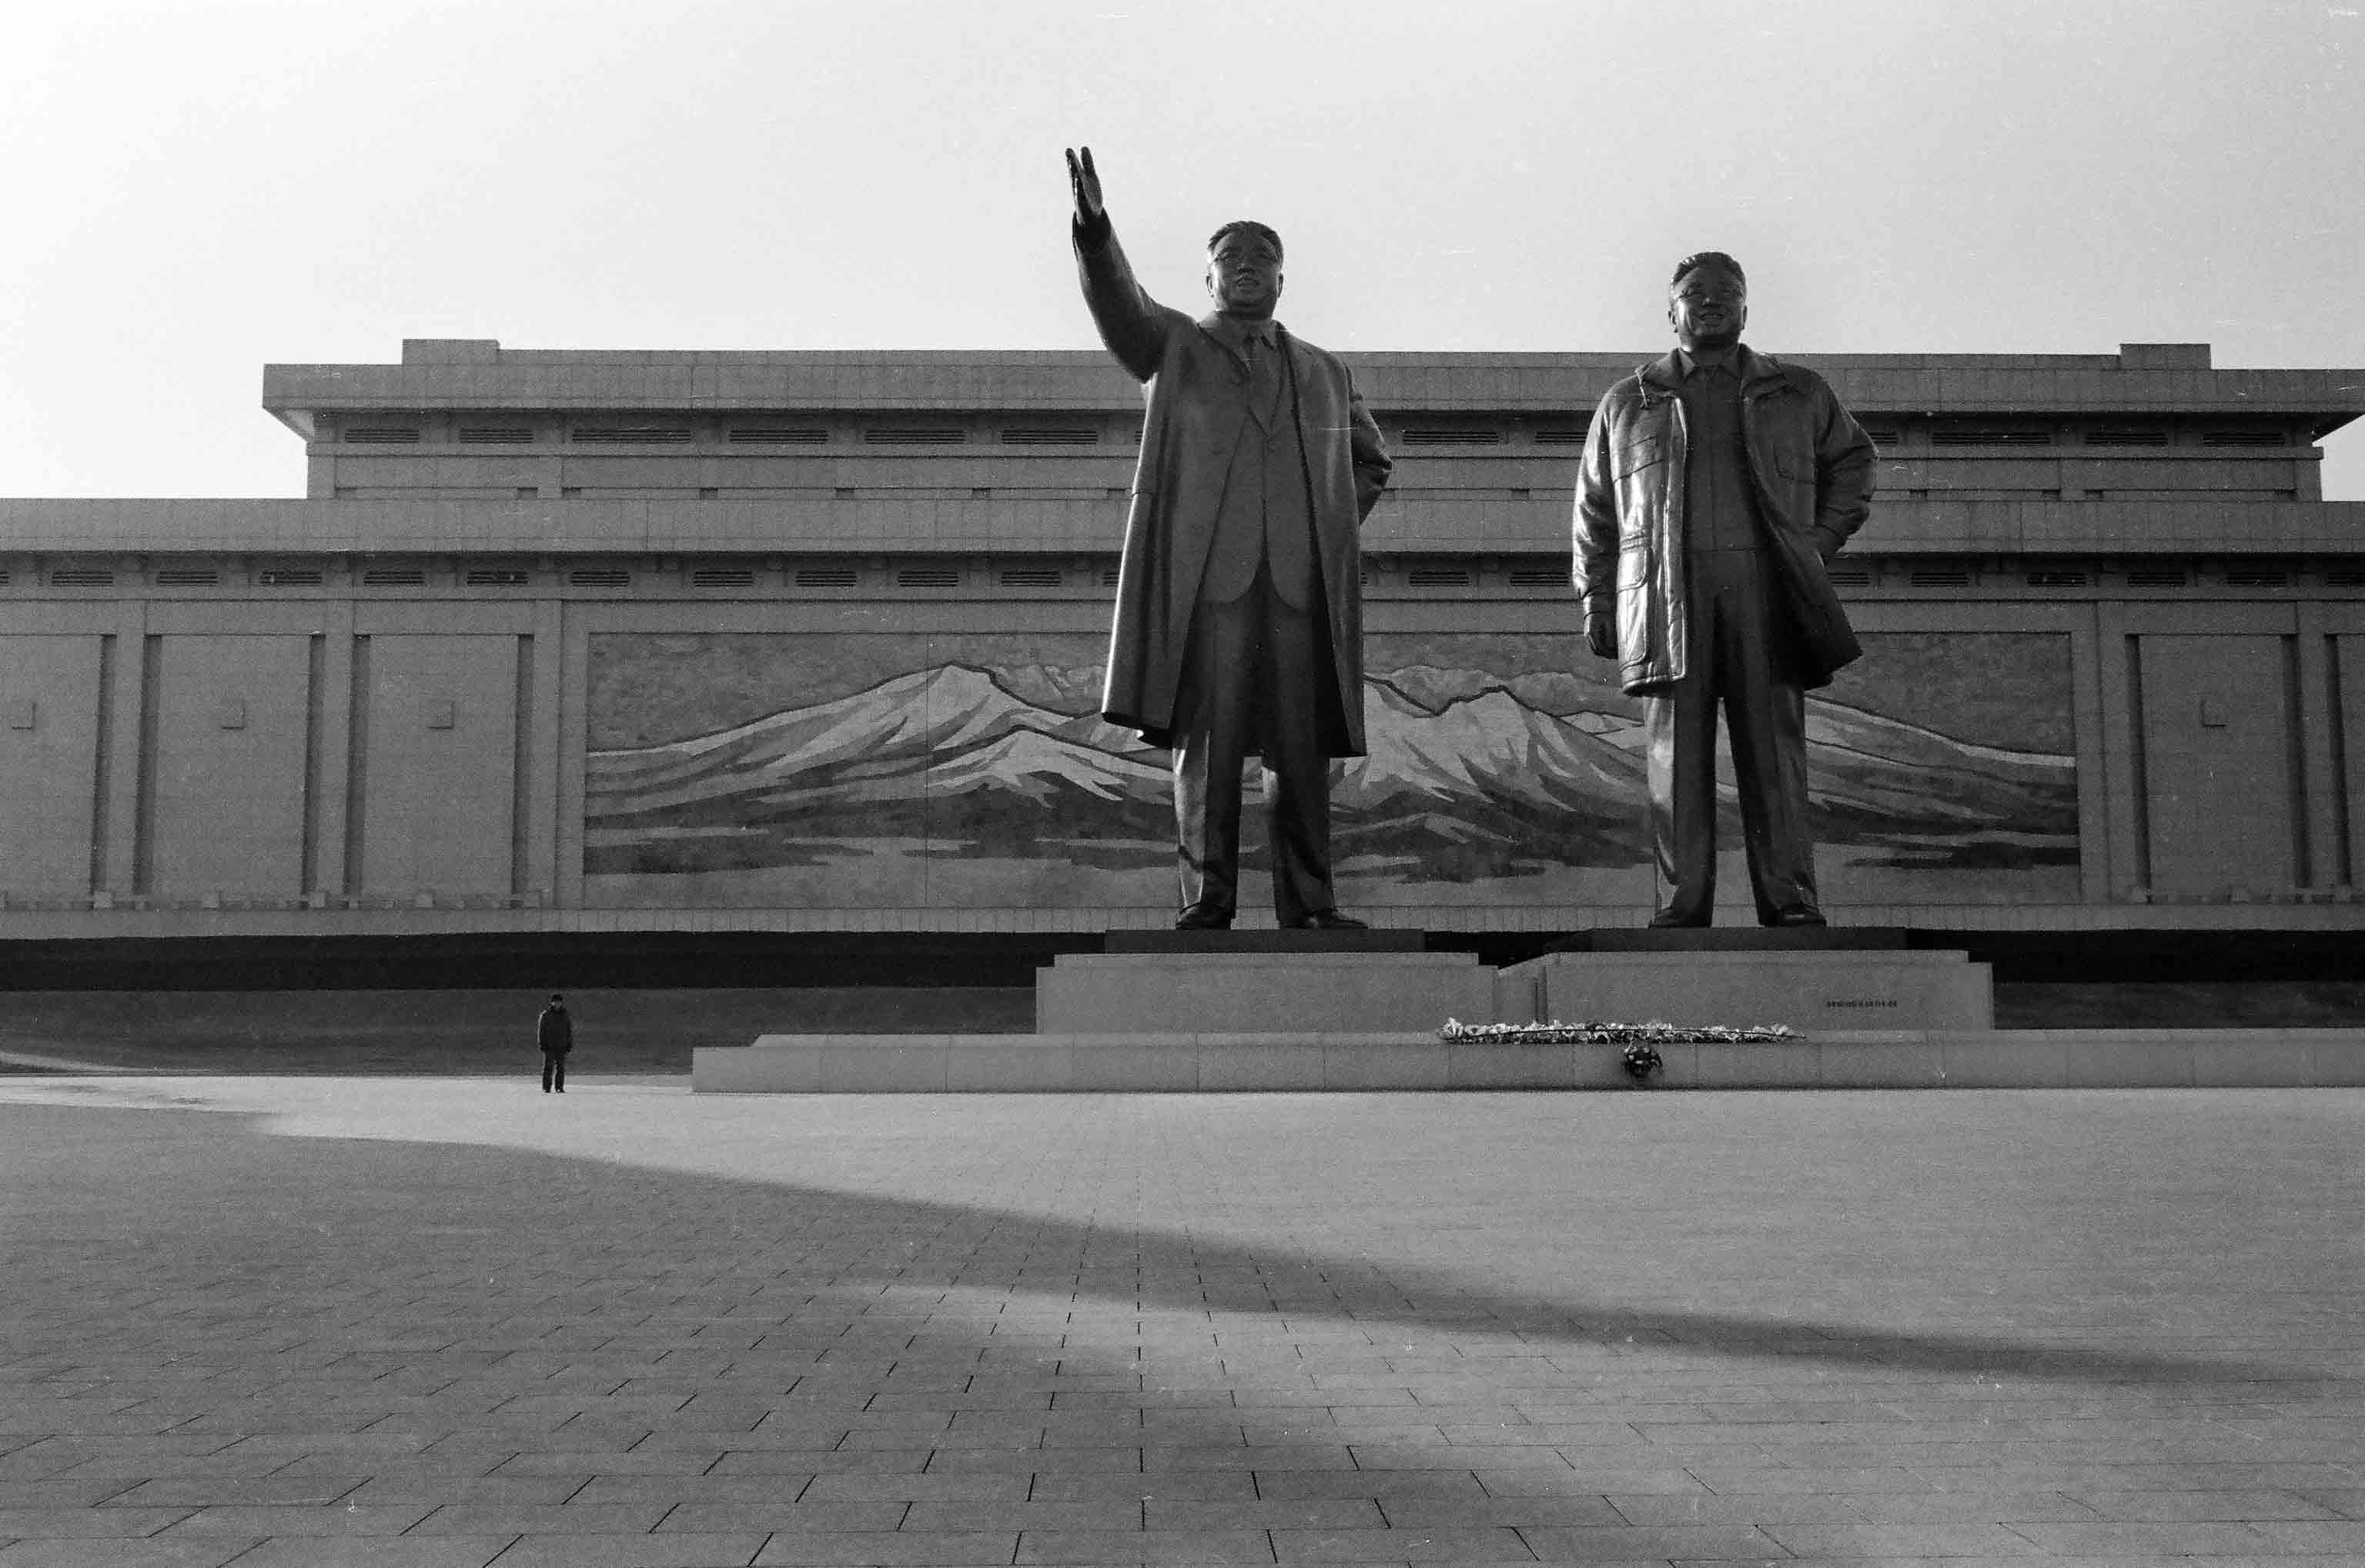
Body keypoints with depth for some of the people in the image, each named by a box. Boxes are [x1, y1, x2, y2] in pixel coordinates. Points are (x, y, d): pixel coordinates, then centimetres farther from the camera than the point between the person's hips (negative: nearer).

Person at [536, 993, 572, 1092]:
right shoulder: (545, 1014, 3)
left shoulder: (565, 1015, 12)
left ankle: (559, 1087, 8)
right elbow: (540, 1029, 1)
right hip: (549, 1046, -3)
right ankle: (546, 1088, -2)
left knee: (561, 1067, 3)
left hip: (562, 1046, 3)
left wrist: (570, 1044, 8)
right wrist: (542, 1043, -7)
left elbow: (570, 1031, 15)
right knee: (548, 1067, -4)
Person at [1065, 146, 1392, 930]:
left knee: (1303, 746, -1)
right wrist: (1094, 228, -24)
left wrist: (1332, 527, 15)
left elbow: (1371, 460, 32)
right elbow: (1118, 305, -5)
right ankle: (1205, 897, -1)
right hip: (1207, 575, -2)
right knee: (1205, 740, -6)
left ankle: (1309, 901, 4)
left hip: (1300, 581, 3)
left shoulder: (1324, 372, 23)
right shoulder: (1174, 346, 14)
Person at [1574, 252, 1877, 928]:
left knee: (1774, 752, -5)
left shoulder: (1800, 396, 18)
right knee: (1677, 758, -4)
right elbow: (1594, 510, 18)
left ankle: (1790, 904, -4)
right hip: (1667, 596, 0)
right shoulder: (1626, 404, 18)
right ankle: (1682, 906, -3)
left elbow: (1852, 460, 29)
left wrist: (1821, 539, 14)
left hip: (1766, 593, 0)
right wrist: (1596, 604, 10)